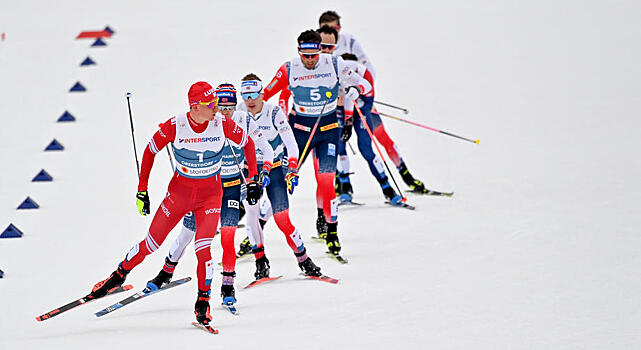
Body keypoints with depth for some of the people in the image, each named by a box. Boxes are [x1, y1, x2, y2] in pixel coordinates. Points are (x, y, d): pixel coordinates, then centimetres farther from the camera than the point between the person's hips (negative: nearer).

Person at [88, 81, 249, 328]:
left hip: (210, 194, 0)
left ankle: (203, 302, 1)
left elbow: (247, 143, 1)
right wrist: (142, 190, -2)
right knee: (151, 243, 5)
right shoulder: (175, 126, -19)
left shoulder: (222, 124, -16)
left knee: (202, 249, -15)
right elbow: (150, 151, -4)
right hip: (179, 190, 0)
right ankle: (119, 275, 29)